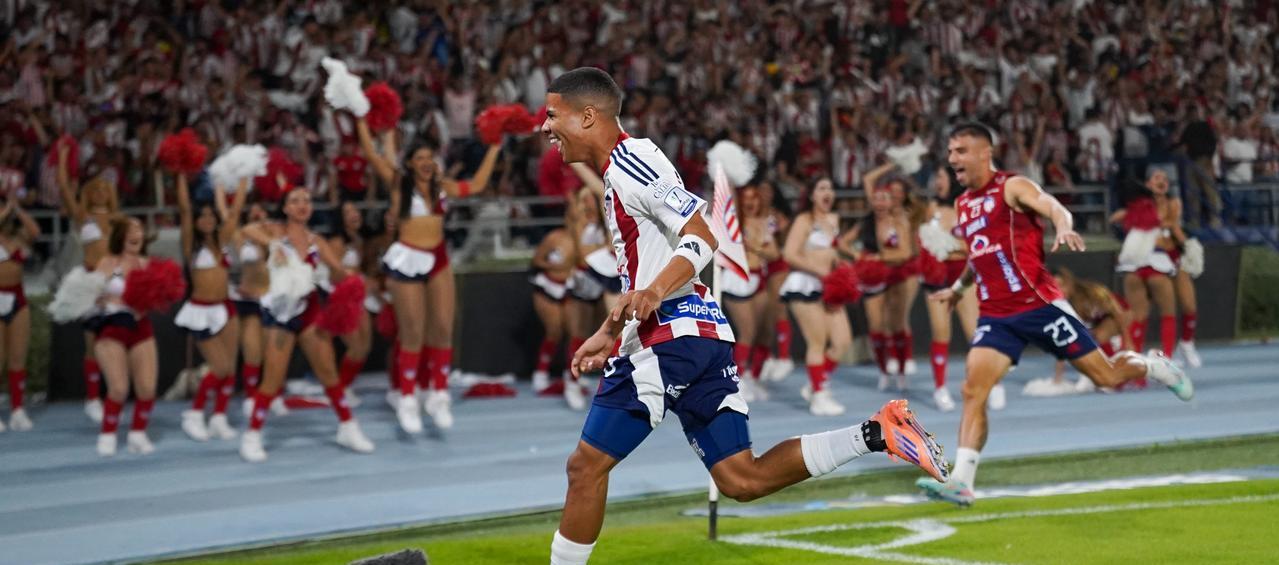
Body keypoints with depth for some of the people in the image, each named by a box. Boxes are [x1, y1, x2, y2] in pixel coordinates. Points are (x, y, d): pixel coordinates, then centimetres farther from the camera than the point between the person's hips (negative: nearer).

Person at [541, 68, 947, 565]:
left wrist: (653, 293, -31)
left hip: (672, 338, -10)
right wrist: (608, 334, 32)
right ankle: (876, 434, -1)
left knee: (587, 465, -3)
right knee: (742, 480, 4)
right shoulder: (616, 173, 21)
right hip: (699, 336, 10)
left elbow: (701, 238, -17)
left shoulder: (630, 160, -9)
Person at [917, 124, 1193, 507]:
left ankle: (1150, 365, 36)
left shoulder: (1012, 187, -5)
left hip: (1039, 305, -5)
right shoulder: (963, 205, 16)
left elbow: (1055, 208, -24)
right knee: (973, 390, -14)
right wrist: (958, 288, 47)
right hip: (995, 316, 6)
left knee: (1107, 377, 3)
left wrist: (1063, 228, -47)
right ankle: (960, 482, -20)